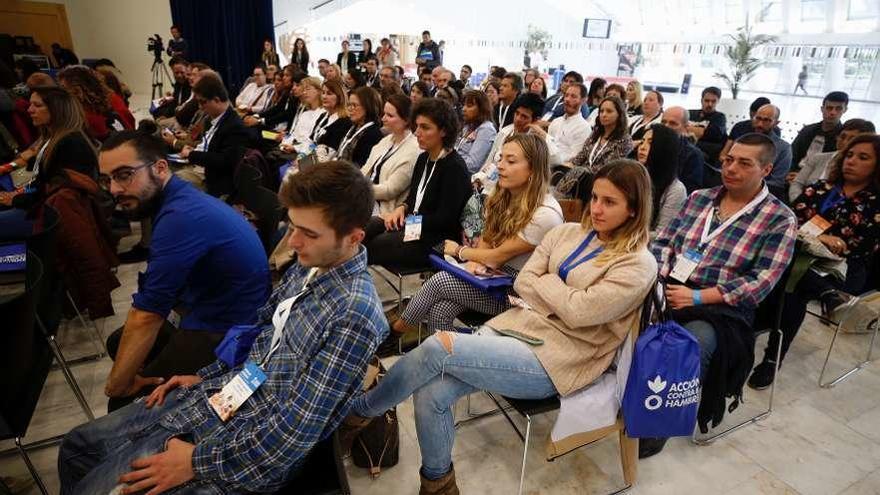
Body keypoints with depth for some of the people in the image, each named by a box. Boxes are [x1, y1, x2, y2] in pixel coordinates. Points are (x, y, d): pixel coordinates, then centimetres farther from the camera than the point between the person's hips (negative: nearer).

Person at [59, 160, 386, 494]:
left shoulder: (355, 316, -28)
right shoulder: (307, 266, -1)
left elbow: (296, 431, -26)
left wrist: (198, 460, -18)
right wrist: (205, 376, 10)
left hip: (249, 445, -8)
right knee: (77, 446, 18)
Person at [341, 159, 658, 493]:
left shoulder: (639, 265, -7)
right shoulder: (567, 232, 10)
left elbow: (578, 312, -16)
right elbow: (523, 283, 6)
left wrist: (545, 280, -1)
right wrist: (564, 302, -8)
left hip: (554, 360, -6)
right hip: (517, 326, 6)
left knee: (438, 348, -23)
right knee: (431, 392, -18)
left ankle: (358, 412, 1)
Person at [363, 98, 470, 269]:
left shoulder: (455, 167, -14)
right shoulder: (423, 159, 13)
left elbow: (445, 220, -18)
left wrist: (407, 221, -15)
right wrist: (402, 209, -3)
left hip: (437, 240, -8)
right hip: (412, 226, 8)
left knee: (368, 247, -21)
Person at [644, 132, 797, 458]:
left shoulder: (780, 219, 0)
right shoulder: (699, 197, 13)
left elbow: (761, 282, -9)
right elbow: (663, 241, 12)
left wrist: (697, 297, -18)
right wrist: (658, 278, -8)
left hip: (720, 309, -4)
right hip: (669, 291, 4)